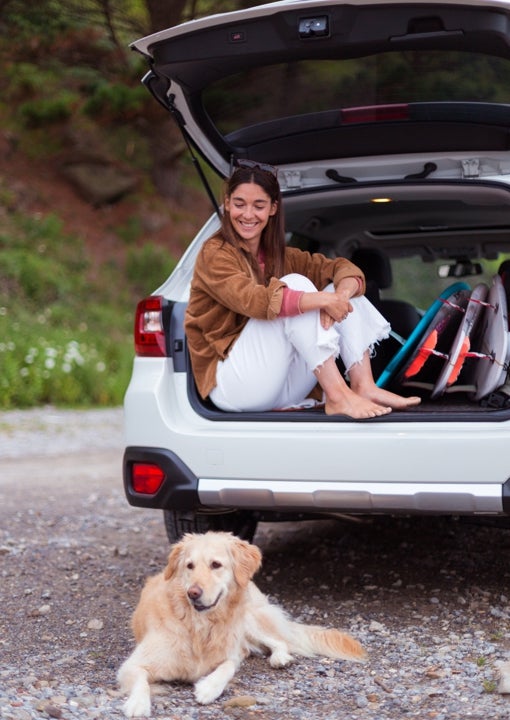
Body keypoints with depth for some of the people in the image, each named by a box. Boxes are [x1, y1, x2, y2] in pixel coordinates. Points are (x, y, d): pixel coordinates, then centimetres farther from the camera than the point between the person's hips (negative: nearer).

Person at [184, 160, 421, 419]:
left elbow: (344, 269, 2)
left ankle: (364, 387, -17)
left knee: (342, 290, -1)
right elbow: (255, 300, -27)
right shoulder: (215, 254, -8)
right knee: (296, 285, -22)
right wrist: (323, 300, -29)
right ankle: (337, 395, -29)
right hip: (231, 385, -7)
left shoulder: (279, 255, 13)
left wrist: (341, 294, -20)